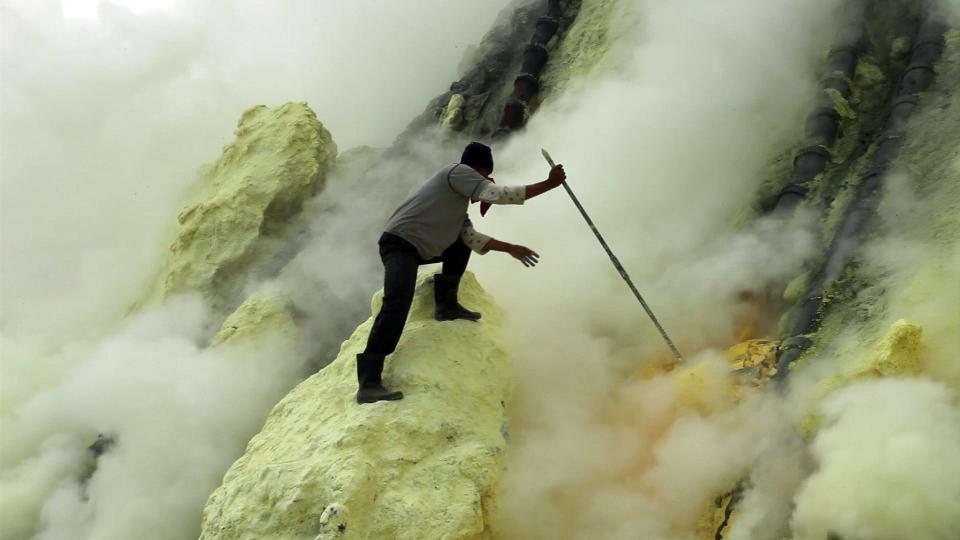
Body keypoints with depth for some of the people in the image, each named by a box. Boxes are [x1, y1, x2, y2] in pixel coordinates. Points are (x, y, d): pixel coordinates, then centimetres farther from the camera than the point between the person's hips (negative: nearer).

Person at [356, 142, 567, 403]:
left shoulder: (459, 198, 24)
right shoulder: (459, 171, -3)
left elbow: (472, 238, 20)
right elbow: (497, 194, -15)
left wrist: (510, 248, 18)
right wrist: (549, 184, -13)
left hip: (420, 248, 10)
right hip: (400, 243, -10)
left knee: (463, 240, 23)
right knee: (397, 305, -26)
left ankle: (447, 305, 15)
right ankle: (369, 382, -33)